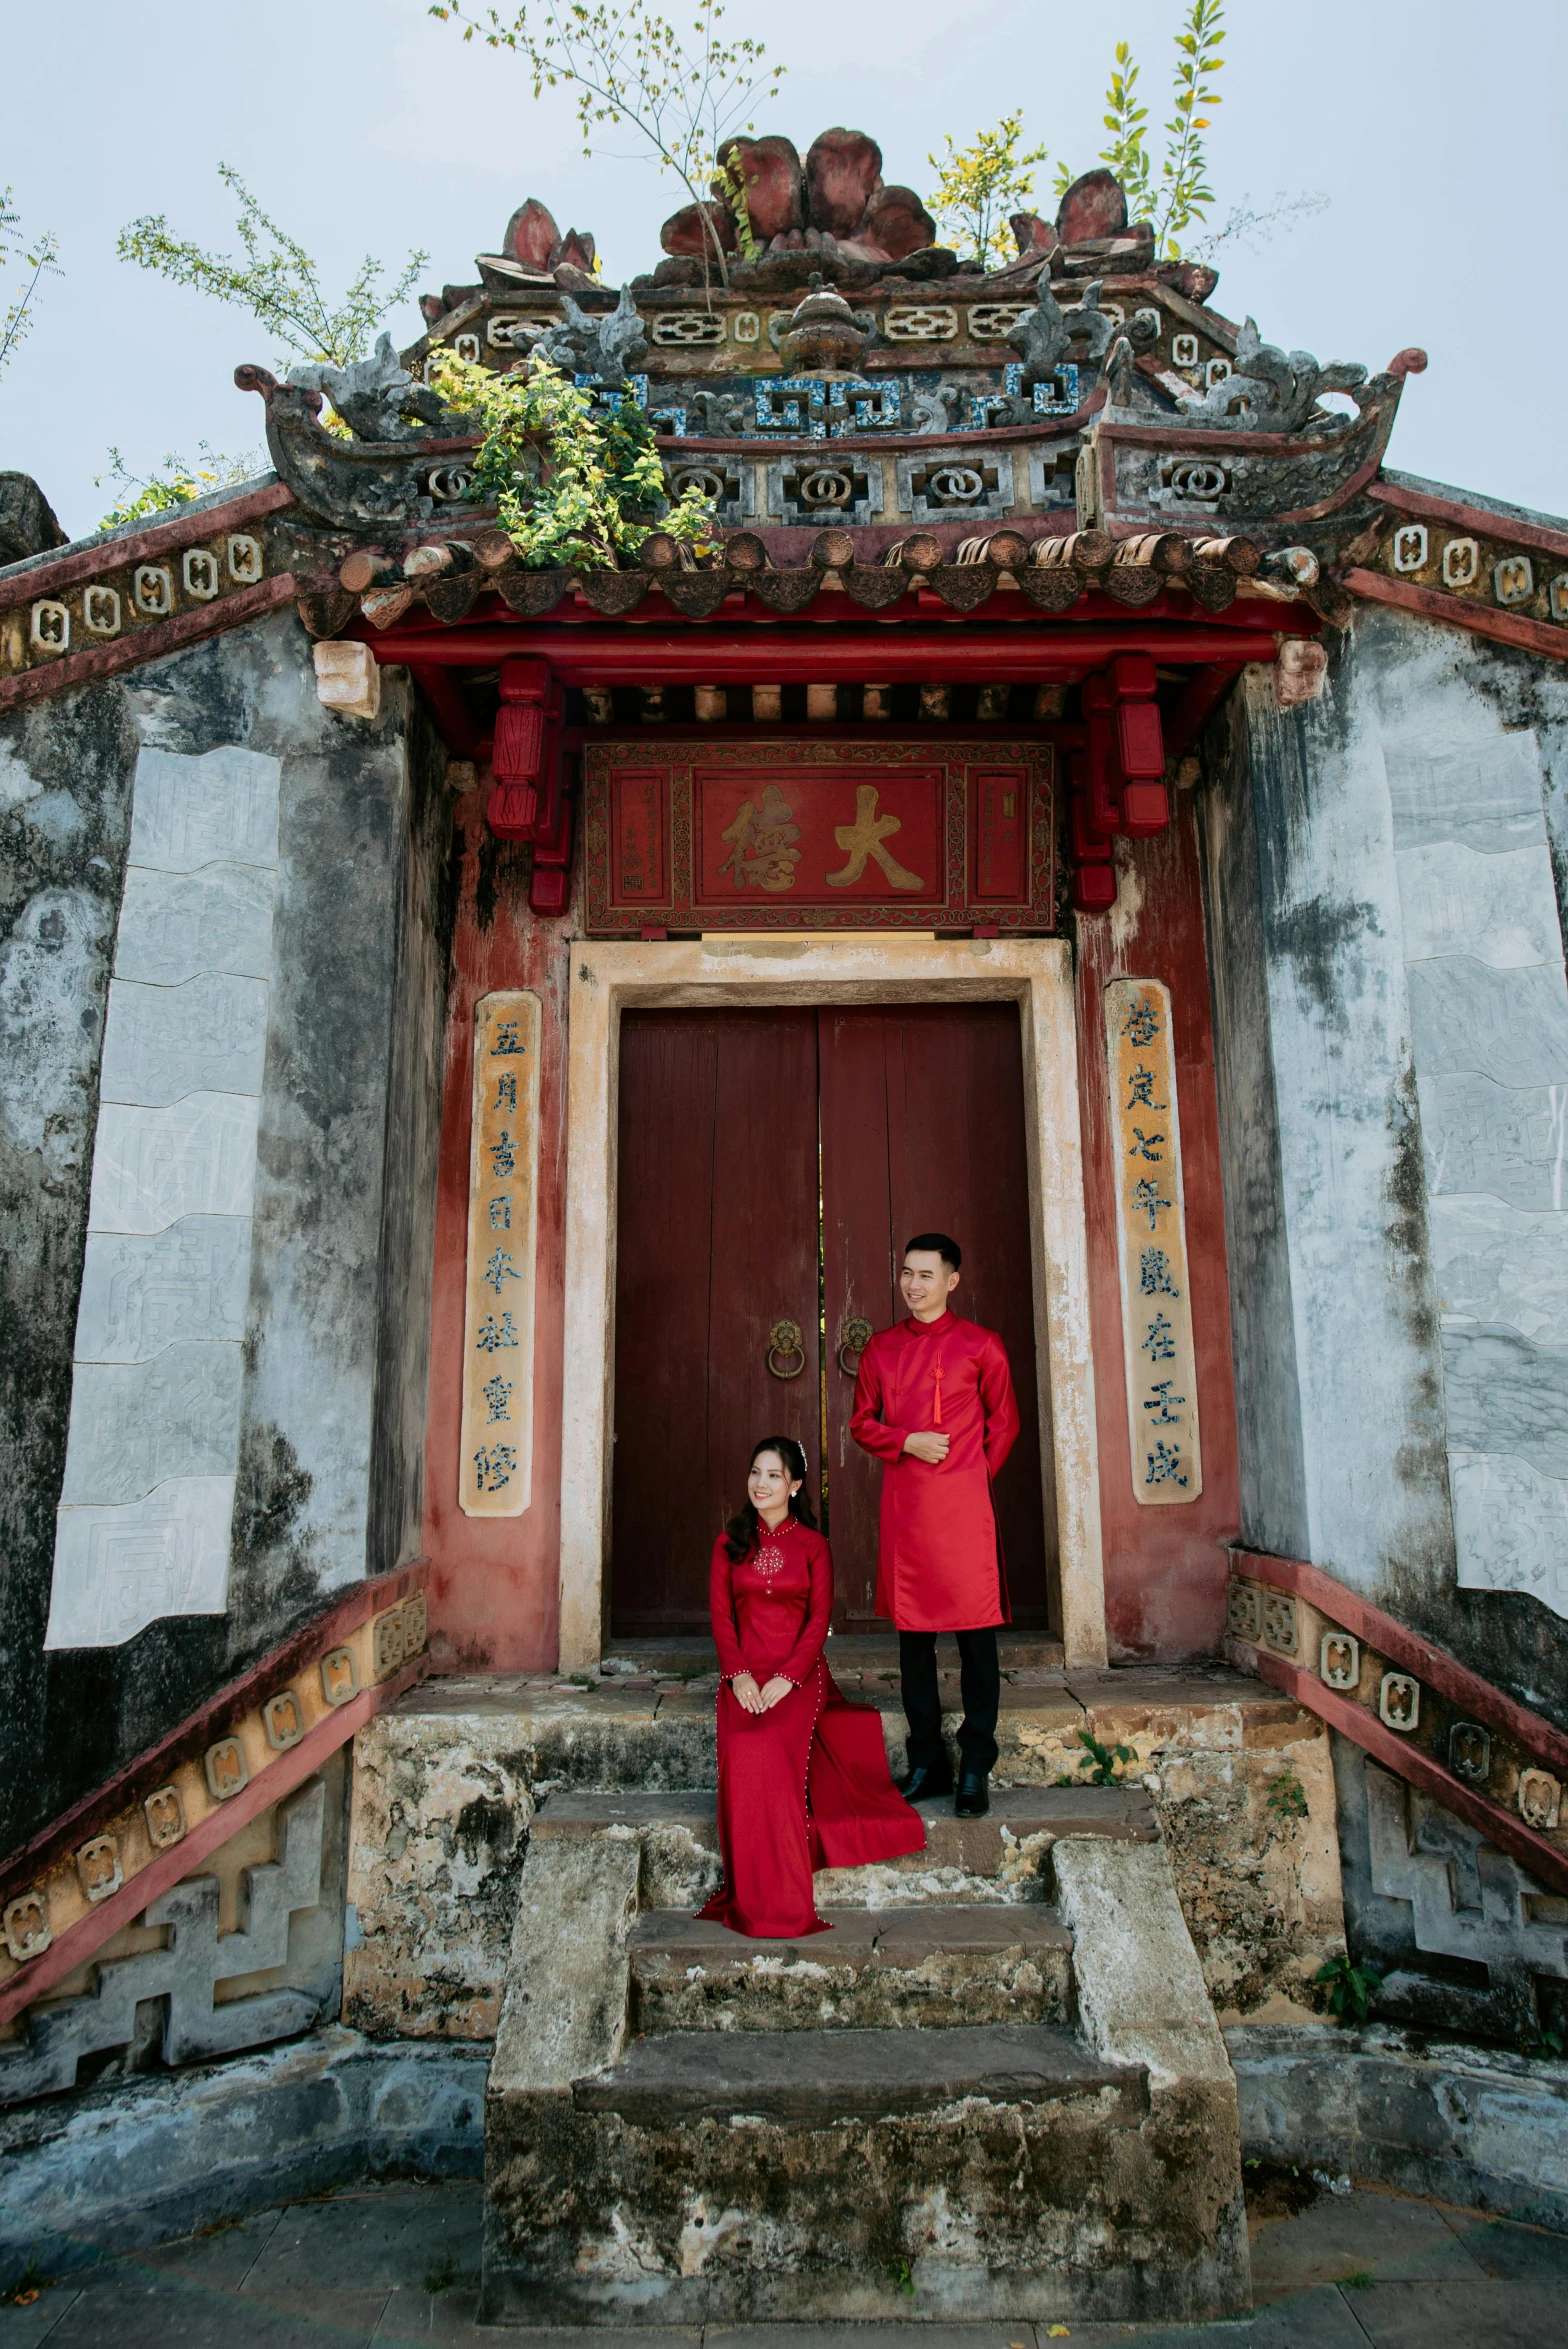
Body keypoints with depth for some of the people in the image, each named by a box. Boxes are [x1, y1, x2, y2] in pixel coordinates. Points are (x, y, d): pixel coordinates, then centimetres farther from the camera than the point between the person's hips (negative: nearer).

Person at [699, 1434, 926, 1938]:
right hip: (744, 1674, 2)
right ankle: (757, 1898, -16)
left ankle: (779, 1903, -21)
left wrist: (786, 1678, -14)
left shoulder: (812, 1545, 8)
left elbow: (819, 1618, 1)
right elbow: (720, 1613, 6)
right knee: (743, 1750, -28)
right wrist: (739, 1673, -10)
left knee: (772, 1745, -30)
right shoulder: (730, 1541, 13)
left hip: (798, 1674, -2)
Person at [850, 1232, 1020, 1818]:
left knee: (976, 1635, -1)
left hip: (963, 1506, -3)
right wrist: (908, 1442, -4)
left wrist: (972, 1475, 4)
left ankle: (975, 1770, 10)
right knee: (912, 1633, 9)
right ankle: (926, 1763, 21)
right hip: (902, 1506, 3)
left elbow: (1004, 1422, 8)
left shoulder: (980, 1345, 2)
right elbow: (861, 1421, 13)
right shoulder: (881, 1348, 10)